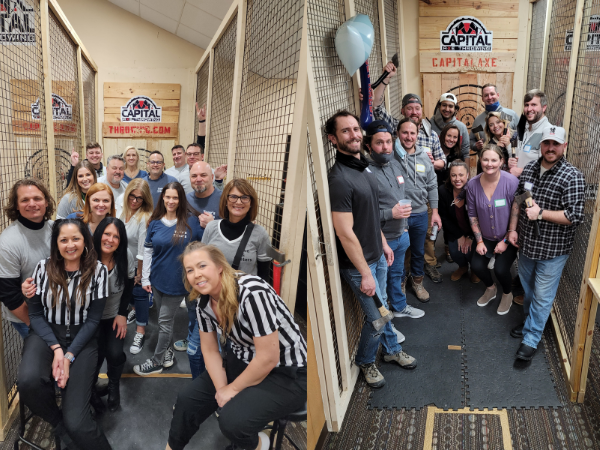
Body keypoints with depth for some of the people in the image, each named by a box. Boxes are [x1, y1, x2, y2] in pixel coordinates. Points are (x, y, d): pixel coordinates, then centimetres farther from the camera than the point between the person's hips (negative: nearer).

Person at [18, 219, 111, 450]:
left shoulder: (98, 271, -6)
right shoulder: (43, 268, -2)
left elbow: (93, 319, -5)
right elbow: (35, 314, 0)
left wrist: (69, 356, -14)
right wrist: (56, 348, -14)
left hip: (81, 340, -1)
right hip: (46, 335, 2)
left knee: (76, 422, -18)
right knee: (29, 381, -34)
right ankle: (59, 424, -3)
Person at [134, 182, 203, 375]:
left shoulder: (191, 221, -8)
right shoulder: (155, 223, 1)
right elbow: (147, 251, 5)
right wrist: (145, 278, 4)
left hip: (177, 281, -4)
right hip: (157, 279, 4)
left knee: (164, 321, 4)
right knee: (165, 319, 17)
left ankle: (156, 362, 18)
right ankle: (167, 351, 36)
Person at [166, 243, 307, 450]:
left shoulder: (252, 293, -32)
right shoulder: (204, 301, -7)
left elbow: (268, 358, -28)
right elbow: (210, 350, 4)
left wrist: (232, 389, -13)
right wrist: (221, 389, -11)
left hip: (285, 373, -7)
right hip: (243, 362, 7)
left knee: (232, 420, -24)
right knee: (188, 398, 2)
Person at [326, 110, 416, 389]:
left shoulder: (363, 166, 4)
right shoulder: (339, 179, -26)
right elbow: (345, 233, -25)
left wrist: (383, 243, 17)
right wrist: (365, 274, -22)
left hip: (377, 255, 8)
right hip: (358, 263, -8)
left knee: (381, 306, 24)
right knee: (377, 317, 4)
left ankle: (391, 350, 45)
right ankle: (365, 361, 30)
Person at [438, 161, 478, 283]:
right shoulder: (443, 191, -14)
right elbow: (445, 217, -6)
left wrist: (470, 237, -11)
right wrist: (459, 236, -7)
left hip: (473, 231, -2)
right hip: (455, 231, 2)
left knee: (470, 252, -18)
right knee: (455, 253, -13)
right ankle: (463, 267, 27)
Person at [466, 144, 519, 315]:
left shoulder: (511, 182, -21)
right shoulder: (473, 184, -10)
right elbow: (472, 214, 0)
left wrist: (506, 241, -13)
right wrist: (479, 241, -2)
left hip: (508, 238, -3)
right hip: (486, 237, 4)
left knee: (500, 269, -18)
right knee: (476, 265, -11)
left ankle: (507, 294, 18)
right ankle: (490, 289, 25)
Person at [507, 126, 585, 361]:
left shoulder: (572, 177, -18)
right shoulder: (529, 168, 1)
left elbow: (575, 217, -22)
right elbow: (517, 199, 12)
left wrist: (540, 213, -24)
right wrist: (513, 229, 7)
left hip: (552, 250, -6)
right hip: (526, 243, 6)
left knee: (542, 295, 5)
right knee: (527, 288, 23)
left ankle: (531, 339, 18)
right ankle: (531, 321, 45)